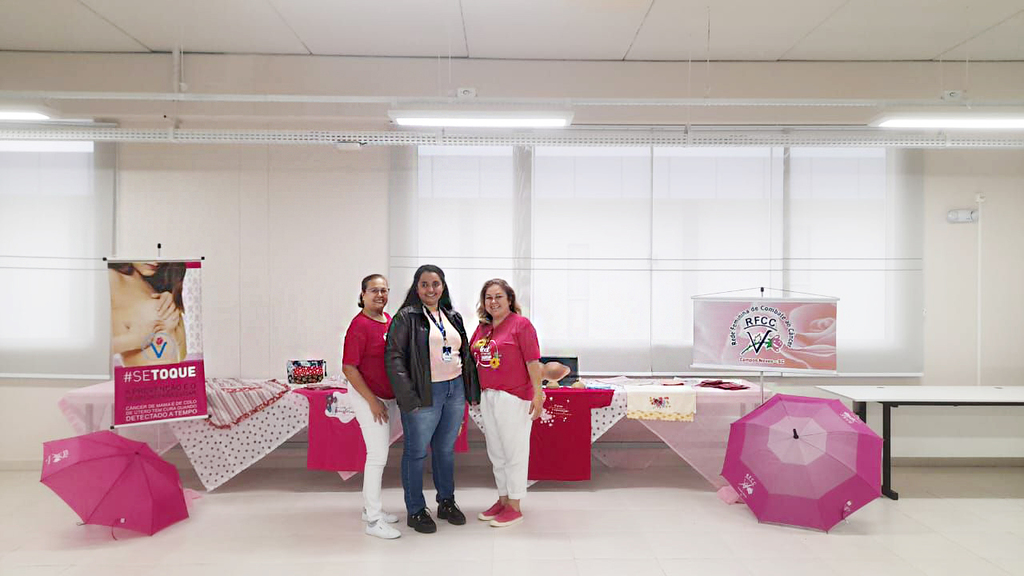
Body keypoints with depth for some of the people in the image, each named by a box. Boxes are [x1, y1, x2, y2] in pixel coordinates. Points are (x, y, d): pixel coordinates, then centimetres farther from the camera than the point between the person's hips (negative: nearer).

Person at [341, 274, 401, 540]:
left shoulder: (389, 319, 6)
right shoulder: (360, 325, -17)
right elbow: (349, 368, -18)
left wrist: (393, 397, 12)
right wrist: (372, 401, -18)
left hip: (388, 396, 8)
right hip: (368, 397, -8)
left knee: (378, 453, 17)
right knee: (378, 455, -5)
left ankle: (370, 507, 31)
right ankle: (373, 520, 5)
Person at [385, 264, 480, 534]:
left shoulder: (453, 317, 12)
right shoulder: (407, 317, -6)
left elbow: (465, 354, 18)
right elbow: (394, 357, -12)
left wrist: (472, 390, 14)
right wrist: (408, 397, -17)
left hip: (455, 390, 6)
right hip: (425, 394, -5)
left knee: (446, 449, 16)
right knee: (416, 451, 4)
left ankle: (446, 502, 31)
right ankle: (415, 511, 18)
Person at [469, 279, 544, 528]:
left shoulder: (521, 324, -7)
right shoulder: (482, 328, 11)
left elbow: (533, 362, -11)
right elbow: (473, 359, 20)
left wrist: (538, 395, -15)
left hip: (514, 397, -7)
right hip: (487, 396, 7)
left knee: (514, 452, 2)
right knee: (496, 453, 16)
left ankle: (514, 507, 14)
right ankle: (502, 500, 31)